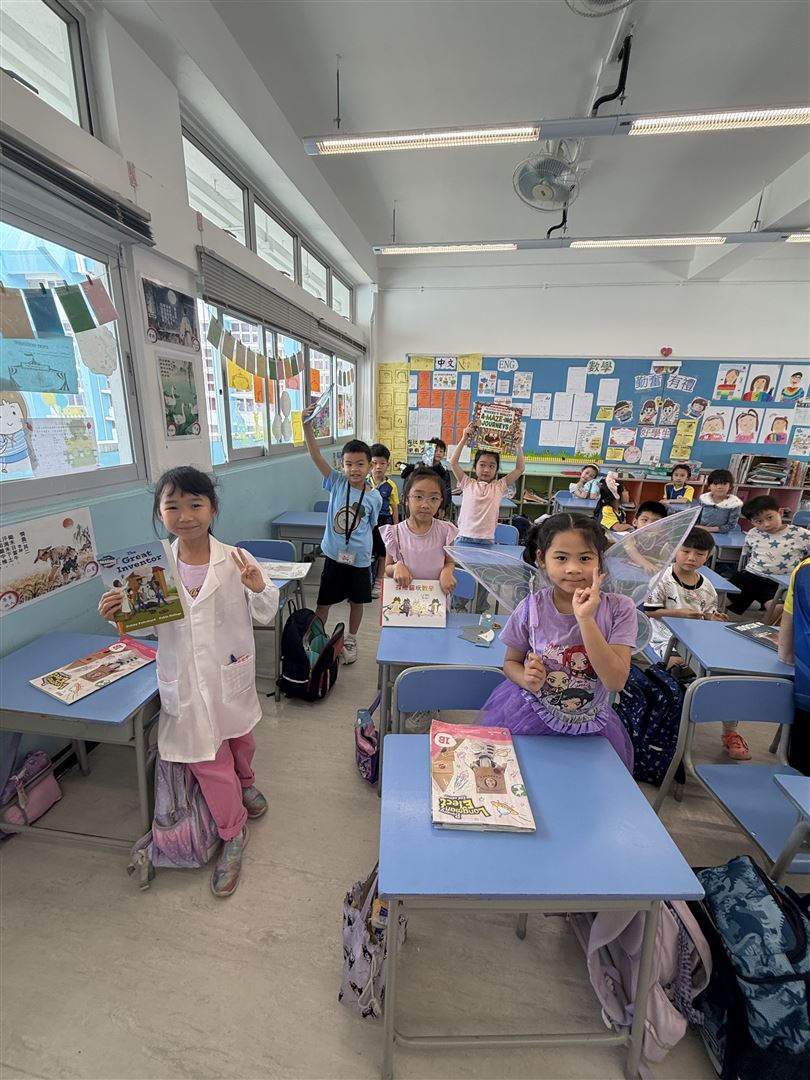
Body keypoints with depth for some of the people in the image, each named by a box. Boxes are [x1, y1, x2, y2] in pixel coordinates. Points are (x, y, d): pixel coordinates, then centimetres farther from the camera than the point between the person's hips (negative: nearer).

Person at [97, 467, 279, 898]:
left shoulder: (235, 560, -15)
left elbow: (266, 614, -8)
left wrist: (259, 589, -29)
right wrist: (118, 614, -18)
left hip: (231, 673, 0)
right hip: (185, 681, 1)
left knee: (239, 736, 25)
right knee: (207, 758, 9)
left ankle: (245, 780, 60)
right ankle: (233, 834, 36)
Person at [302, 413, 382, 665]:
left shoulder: (374, 497, -7)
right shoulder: (336, 482, -8)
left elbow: (369, 526, 6)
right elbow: (315, 455, -19)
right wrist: (307, 424, -31)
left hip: (360, 558, 1)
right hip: (334, 554, 0)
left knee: (356, 601, 16)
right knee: (323, 602, 11)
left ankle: (351, 641, 38)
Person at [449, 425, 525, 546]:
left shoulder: (499, 486, 7)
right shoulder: (467, 483, 4)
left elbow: (520, 469, 5)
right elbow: (453, 462, -2)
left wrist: (518, 445, 1)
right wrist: (464, 439, -5)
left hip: (487, 541, 1)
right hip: (464, 538, 0)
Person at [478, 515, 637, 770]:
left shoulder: (618, 609, -14)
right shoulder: (531, 608, -13)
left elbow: (615, 682, -22)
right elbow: (511, 662, 1)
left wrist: (585, 619, -31)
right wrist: (527, 679, -22)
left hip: (588, 728, 1)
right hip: (527, 719, 0)